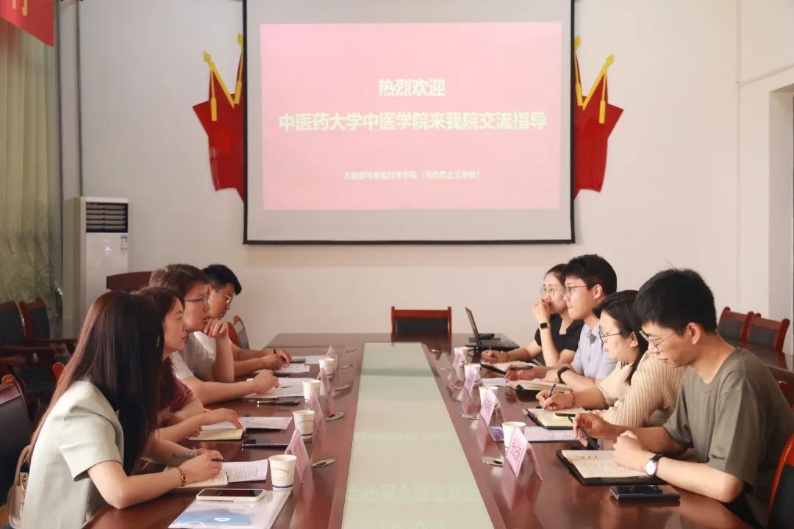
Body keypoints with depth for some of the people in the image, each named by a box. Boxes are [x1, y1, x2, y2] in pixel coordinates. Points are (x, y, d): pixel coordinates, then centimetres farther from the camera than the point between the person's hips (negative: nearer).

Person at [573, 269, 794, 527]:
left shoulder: (738, 381, -29)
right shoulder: (694, 371, 0)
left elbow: (724, 485, -35)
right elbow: (674, 438, 14)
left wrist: (645, 460, -21)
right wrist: (611, 431, -2)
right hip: (713, 497, 7)